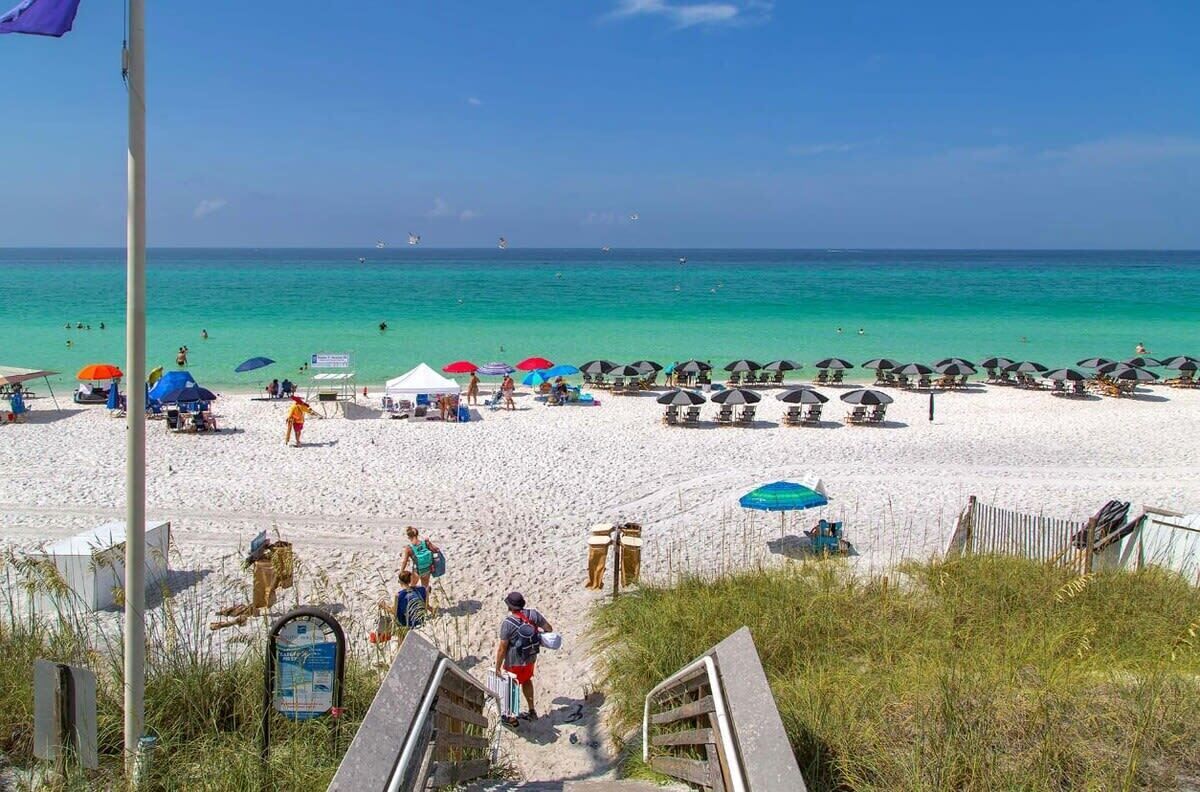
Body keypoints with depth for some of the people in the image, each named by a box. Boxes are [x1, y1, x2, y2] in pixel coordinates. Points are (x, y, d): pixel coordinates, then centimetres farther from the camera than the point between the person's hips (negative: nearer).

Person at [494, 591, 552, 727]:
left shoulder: (508, 623, -28)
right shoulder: (532, 614, -15)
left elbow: (502, 648, -24)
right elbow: (549, 629, -6)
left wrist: (498, 667, -13)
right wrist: (539, 634, 16)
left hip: (515, 662, -5)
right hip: (531, 657, 5)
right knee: (526, 681, 30)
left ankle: (511, 718, 33)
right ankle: (532, 711, 42)